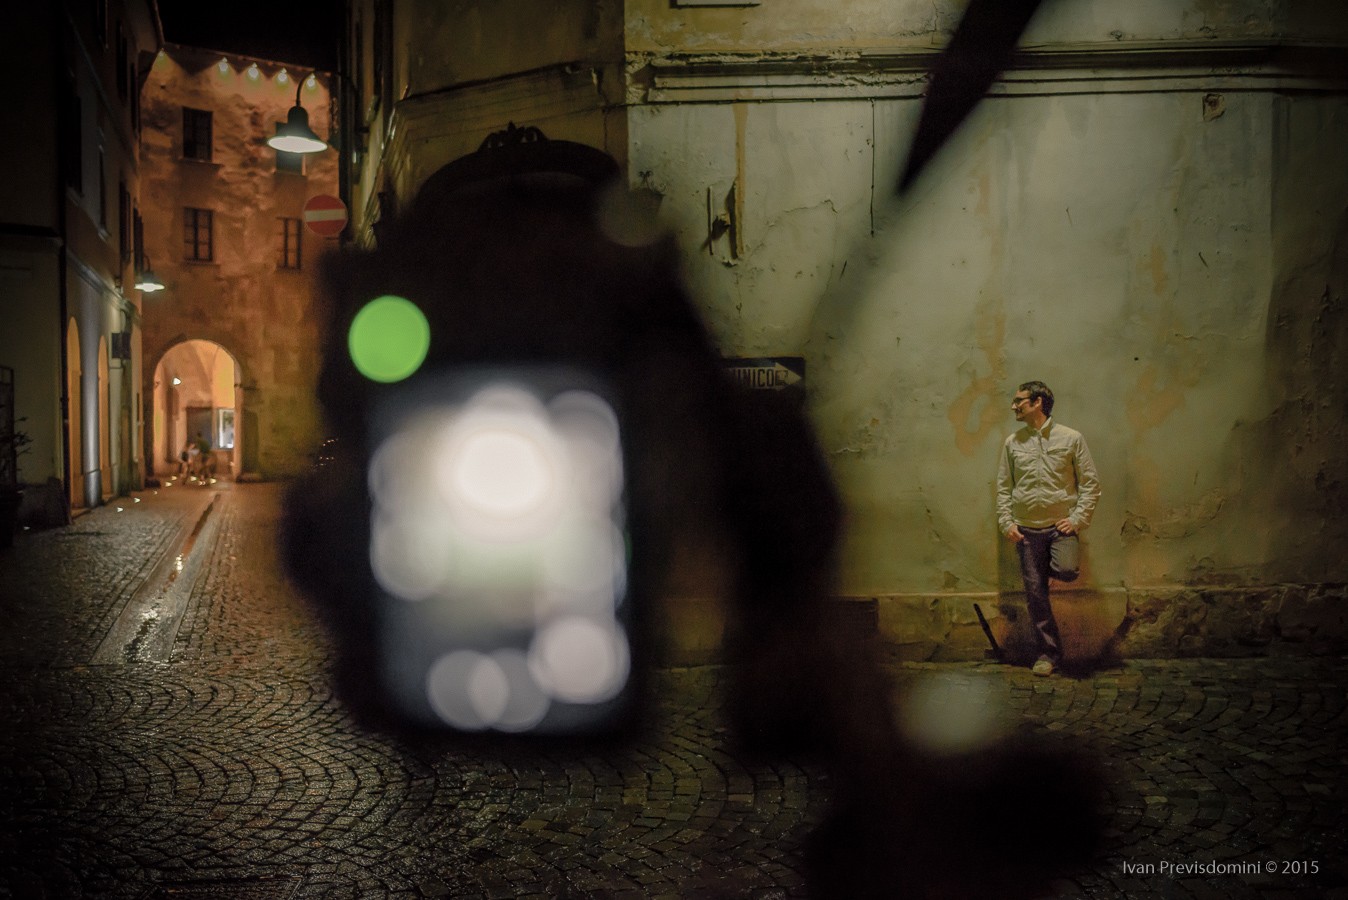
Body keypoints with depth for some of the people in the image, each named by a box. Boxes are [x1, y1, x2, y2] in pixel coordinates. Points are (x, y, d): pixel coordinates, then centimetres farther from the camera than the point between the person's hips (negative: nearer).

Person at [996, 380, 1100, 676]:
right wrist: (1006, 522, -1)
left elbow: (1090, 482, -1)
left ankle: (1057, 562, 9)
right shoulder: (1012, 443, 7)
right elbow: (1003, 487, 10)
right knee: (1036, 593, 3)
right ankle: (1049, 653, 16)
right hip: (1027, 529, 3)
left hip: (1061, 524, -2)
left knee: (1066, 571, -28)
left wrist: (1077, 519, -11)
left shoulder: (1071, 438, -2)